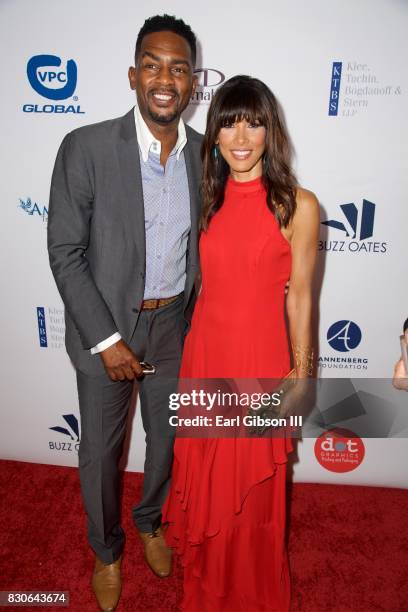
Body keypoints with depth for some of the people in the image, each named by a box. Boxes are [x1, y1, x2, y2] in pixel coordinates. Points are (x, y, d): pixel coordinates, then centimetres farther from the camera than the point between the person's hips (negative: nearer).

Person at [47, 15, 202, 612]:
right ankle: (106, 549, 45)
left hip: (176, 324, 4)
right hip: (105, 327, -3)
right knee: (99, 451, 14)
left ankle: (150, 520, 53)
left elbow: (203, 244, 6)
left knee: (169, 438, 20)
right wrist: (106, 339, -14)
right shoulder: (85, 147, -14)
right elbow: (65, 253, -12)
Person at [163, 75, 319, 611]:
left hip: (261, 359, -4)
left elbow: (299, 297, -6)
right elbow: (203, 281, 9)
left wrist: (300, 375, -3)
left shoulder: (297, 205, -10)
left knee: (252, 486, 16)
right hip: (205, 353, 4)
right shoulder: (208, 197, 3)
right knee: (204, 474, 21)